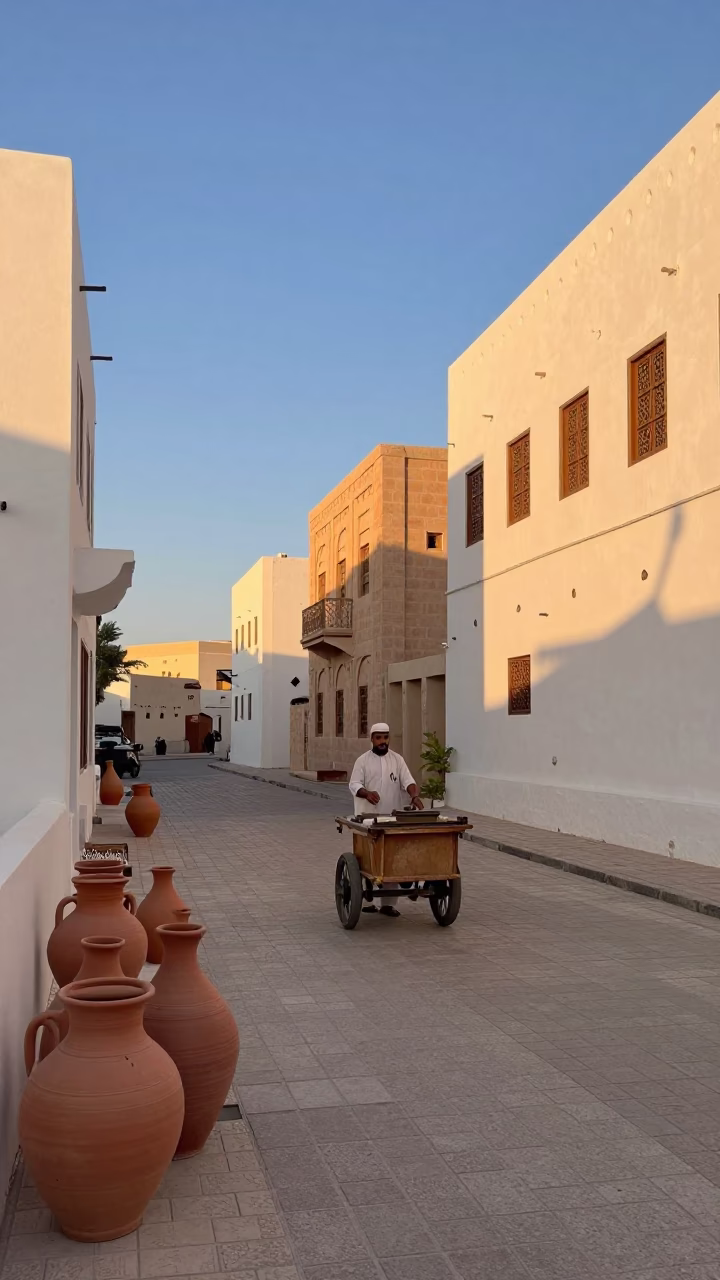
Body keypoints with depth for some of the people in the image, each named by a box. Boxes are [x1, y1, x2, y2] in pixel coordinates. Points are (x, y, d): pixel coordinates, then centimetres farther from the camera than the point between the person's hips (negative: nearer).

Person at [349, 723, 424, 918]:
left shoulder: (397, 759, 8)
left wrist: (415, 796, -23)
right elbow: (354, 784, -8)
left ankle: (388, 903, 5)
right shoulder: (363, 760, 1)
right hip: (368, 818, -2)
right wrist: (367, 793, -30)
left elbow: (408, 781, -1)